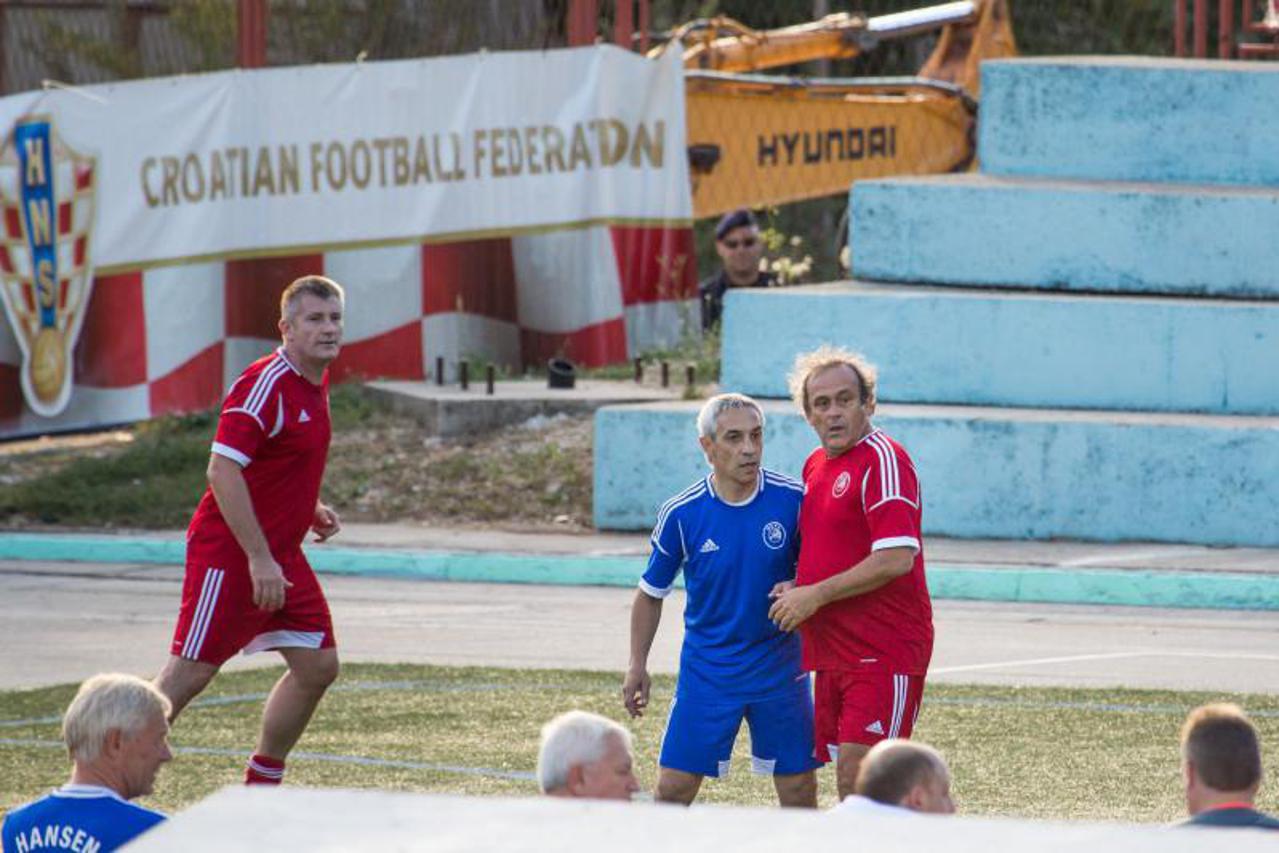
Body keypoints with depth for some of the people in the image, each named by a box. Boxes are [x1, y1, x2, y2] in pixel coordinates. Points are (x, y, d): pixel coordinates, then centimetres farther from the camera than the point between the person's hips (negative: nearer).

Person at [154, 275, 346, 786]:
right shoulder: (267, 383, -18)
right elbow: (223, 470, -24)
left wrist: (310, 510, 11)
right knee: (190, 673, -8)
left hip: (279, 558, 9)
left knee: (318, 665, 7)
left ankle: (261, 787, 19)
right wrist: (258, 558, -26)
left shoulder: (315, 382, 11)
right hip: (229, 552, -9)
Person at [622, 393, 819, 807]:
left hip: (780, 668, 0)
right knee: (673, 788, -4)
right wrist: (637, 666, 3)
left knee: (798, 790, 3)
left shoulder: (793, 499, -9)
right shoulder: (680, 514, -9)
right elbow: (651, 593, 5)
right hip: (706, 669, 0)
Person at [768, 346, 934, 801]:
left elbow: (896, 559, -21)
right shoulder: (815, 465, 16)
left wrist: (816, 595, -14)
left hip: (883, 656, -9)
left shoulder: (883, 459, -12)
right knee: (848, 781, 9)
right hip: (831, 653, 9)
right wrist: (797, 592, 10)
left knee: (861, 780, -14)